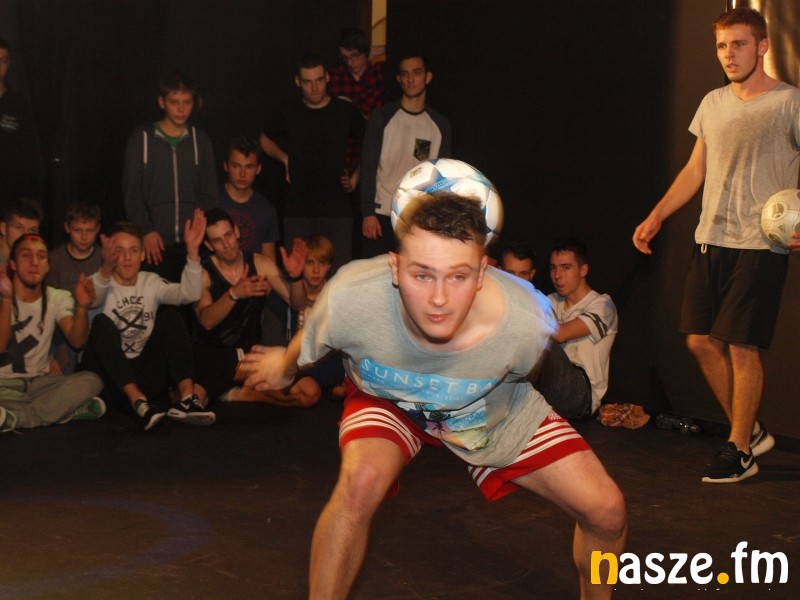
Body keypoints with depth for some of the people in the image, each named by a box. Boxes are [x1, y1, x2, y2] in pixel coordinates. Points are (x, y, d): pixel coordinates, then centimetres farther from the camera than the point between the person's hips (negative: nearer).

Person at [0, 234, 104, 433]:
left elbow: (77, 340, -12)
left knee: (91, 381, -24)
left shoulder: (58, 298, 5)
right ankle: (67, 409, -25)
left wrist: (82, 307, -32)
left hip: (39, 381, 4)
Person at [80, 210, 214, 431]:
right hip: (108, 376, -2)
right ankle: (138, 402, -42)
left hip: (142, 374, 3)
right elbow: (91, 300, -28)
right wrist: (106, 270, -49)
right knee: (102, 322, -28)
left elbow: (188, 294, -13)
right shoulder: (101, 283, -2)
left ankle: (186, 396, -31)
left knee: (169, 316, -15)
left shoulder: (151, 283, 6)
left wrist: (192, 251, -29)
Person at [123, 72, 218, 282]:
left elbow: (209, 194, 11)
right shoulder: (142, 138, 5)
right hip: (156, 242, -1)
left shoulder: (201, 140, 11)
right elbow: (132, 192, 2)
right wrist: (146, 230, -8)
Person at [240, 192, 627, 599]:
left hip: (494, 410, 1)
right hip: (386, 399, -1)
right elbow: (307, 345, -12)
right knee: (361, 480, -33)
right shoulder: (349, 299, -39)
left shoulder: (527, 325, -38)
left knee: (606, 510, -6)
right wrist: (283, 368, 9)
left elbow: (516, 377, -10)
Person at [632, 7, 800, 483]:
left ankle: (740, 452, 8)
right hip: (711, 240, 7)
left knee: (741, 346, -6)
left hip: (759, 245, -7)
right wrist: (656, 217, 16)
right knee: (701, 341, 6)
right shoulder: (713, 104, 14)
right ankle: (751, 432, 22)